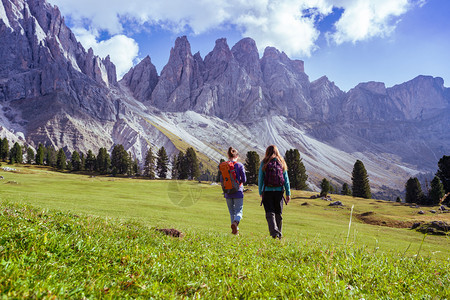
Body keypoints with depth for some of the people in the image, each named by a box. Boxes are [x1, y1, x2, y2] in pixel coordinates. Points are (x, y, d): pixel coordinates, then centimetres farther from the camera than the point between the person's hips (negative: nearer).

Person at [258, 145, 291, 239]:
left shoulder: (264, 163, 0)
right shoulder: (281, 163, 6)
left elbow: (260, 178, 1)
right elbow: (286, 179, 4)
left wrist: (260, 192, 9)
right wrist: (288, 193, 5)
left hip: (267, 191, -2)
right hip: (279, 191, 2)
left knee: (270, 213, -2)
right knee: (278, 214, 13)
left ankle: (274, 232, -20)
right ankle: (279, 234, 22)